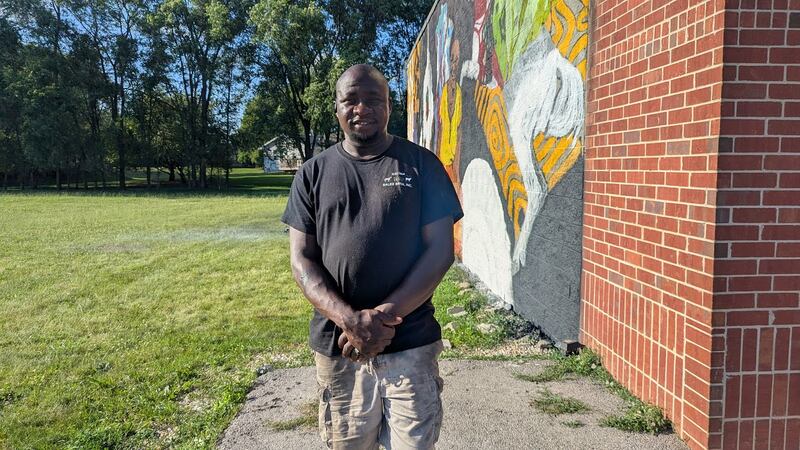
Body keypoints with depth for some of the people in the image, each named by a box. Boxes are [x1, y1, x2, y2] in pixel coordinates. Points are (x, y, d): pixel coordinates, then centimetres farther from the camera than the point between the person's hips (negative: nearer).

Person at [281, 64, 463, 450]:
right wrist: (350, 320, -14)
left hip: (411, 345, -1)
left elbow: (440, 250, -3)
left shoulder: (421, 165, 2)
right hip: (336, 345, 2)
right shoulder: (313, 173, 6)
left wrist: (386, 316, -13)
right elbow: (301, 261, 1)